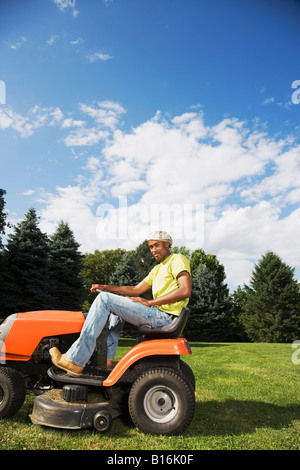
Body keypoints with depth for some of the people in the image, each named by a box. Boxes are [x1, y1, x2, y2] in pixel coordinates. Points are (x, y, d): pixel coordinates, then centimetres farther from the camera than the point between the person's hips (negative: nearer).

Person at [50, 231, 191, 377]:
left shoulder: (177, 259, -2)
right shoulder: (157, 269, 26)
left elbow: (185, 291, -17)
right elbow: (136, 290, 21)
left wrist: (150, 302, -18)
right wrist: (105, 287, 11)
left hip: (164, 316, -10)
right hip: (157, 314, 10)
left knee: (104, 299, -12)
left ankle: (75, 360, -12)